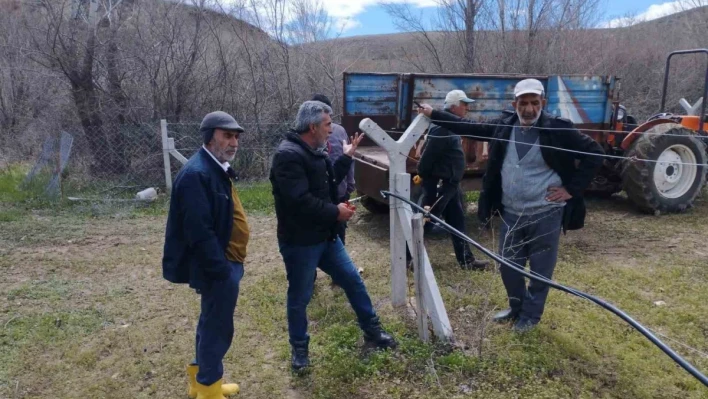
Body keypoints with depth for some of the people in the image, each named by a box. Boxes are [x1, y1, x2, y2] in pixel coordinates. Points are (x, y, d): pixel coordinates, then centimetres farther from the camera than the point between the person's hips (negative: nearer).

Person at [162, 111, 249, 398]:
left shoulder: (217, 169, 11)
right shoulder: (196, 174, -22)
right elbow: (200, 232, -27)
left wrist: (229, 264, 18)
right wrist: (222, 269, -23)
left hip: (224, 261, 11)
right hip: (216, 267, -11)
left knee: (212, 322, 21)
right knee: (218, 326, 3)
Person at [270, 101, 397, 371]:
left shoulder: (314, 152, 10)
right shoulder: (288, 155, -23)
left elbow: (330, 181, 22)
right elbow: (300, 201, -30)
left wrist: (347, 157, 13)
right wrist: (335, 212, -20)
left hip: (325, 236, 9)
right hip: (300, 242, -9)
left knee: (353, 281, 17)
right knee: (299, 298, 9)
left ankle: (372, 331, 34)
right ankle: (299, 348, 31)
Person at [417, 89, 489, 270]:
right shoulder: (441, 128, -21)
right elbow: (427, 157, -23)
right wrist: (425, 178, -16)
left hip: (449, 184, 10)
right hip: (439, 184, -10)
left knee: (457, 221, 15)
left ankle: (466, 259, 26)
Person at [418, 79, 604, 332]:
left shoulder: (558, 129, -11)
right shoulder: (503, 127, 1)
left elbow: (594, 154, -6)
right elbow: (468, 128, 10)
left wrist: (573, 189, -10)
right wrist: (433, 114, 8)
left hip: (545, 214, -4)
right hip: (511, 214, 4)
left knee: (540, 269, 10)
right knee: (509, 266, 16)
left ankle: (531, 314, 31)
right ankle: (517, 307, 40)